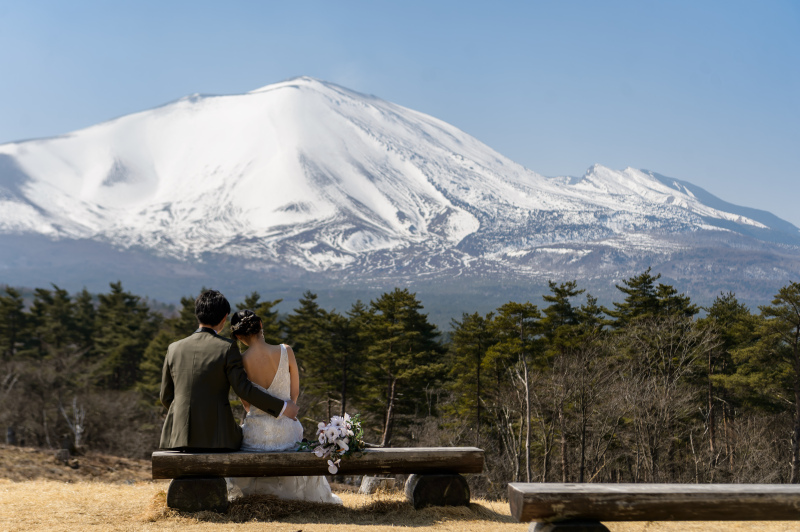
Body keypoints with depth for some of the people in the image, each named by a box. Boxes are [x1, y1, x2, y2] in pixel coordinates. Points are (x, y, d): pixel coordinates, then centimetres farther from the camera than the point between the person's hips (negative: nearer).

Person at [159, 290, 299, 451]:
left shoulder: (174, 349, 6)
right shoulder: (227, 348, -6)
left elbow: (166, 397, 12)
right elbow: (243, 388, -10)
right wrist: (282, 407, -1)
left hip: (178, 436, 3)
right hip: (215, 437, -3)